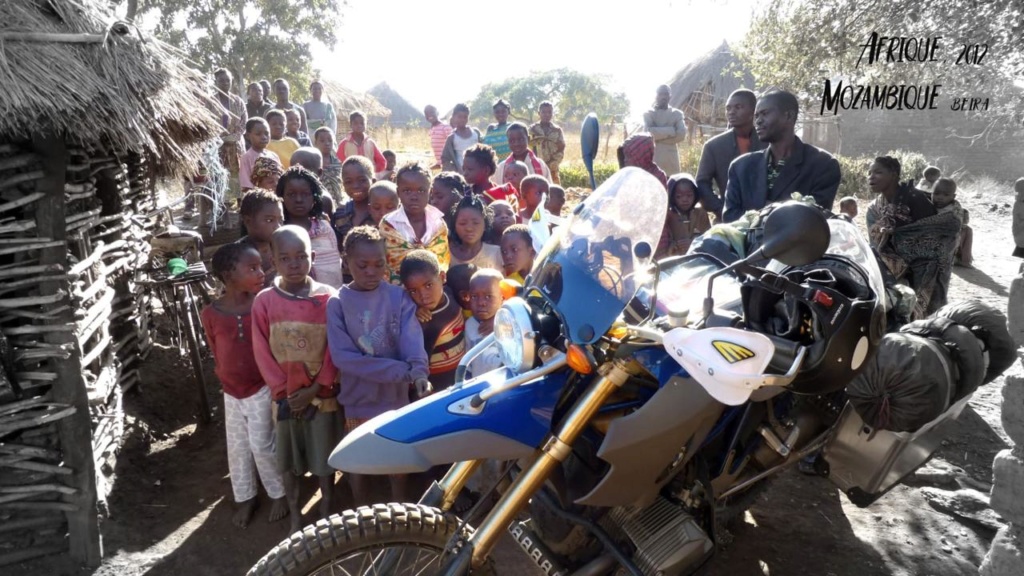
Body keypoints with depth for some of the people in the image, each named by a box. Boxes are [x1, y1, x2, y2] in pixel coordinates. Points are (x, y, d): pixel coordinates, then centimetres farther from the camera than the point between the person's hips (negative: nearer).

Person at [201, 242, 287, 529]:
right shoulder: (210, 314, -9)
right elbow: (216, 353, 5)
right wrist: (227, 380, 7)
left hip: (262, 389, -2)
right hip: (232, 392, 3)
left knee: (262, 445, 3)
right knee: (238, 447, 15)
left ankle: (279, 494, 25)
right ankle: (245, 498, 34)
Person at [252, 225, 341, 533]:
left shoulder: (328, 298, -8)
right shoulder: (264, 301, -5)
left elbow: (336, 350, -7)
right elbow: (263, 353, -3)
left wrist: (315, 388, -12)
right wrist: (284, 392, -8)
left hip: (322, 394, -1)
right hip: (285, 397, 1)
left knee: (324, 457, 11)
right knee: (288, 460, 14)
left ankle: (327, 512, 31)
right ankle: (295, 514, 33)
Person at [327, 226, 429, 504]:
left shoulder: (399, 297, -6)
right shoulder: (337, 303, -9)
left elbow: (412, 337, -18)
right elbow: (342, 355, -16)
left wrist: (418, 370, -40)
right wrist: (399, 370, -23)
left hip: (396, 396, 1)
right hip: (359, 398, 0)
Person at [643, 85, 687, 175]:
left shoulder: (677, 113, 9)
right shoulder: (648, 114, 6)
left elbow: (681, 134, -7)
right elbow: (648, 132, -13)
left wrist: (658, 136, -11)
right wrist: (671, 130, -13)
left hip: (671, 158, 2)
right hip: (653, 158, -2)